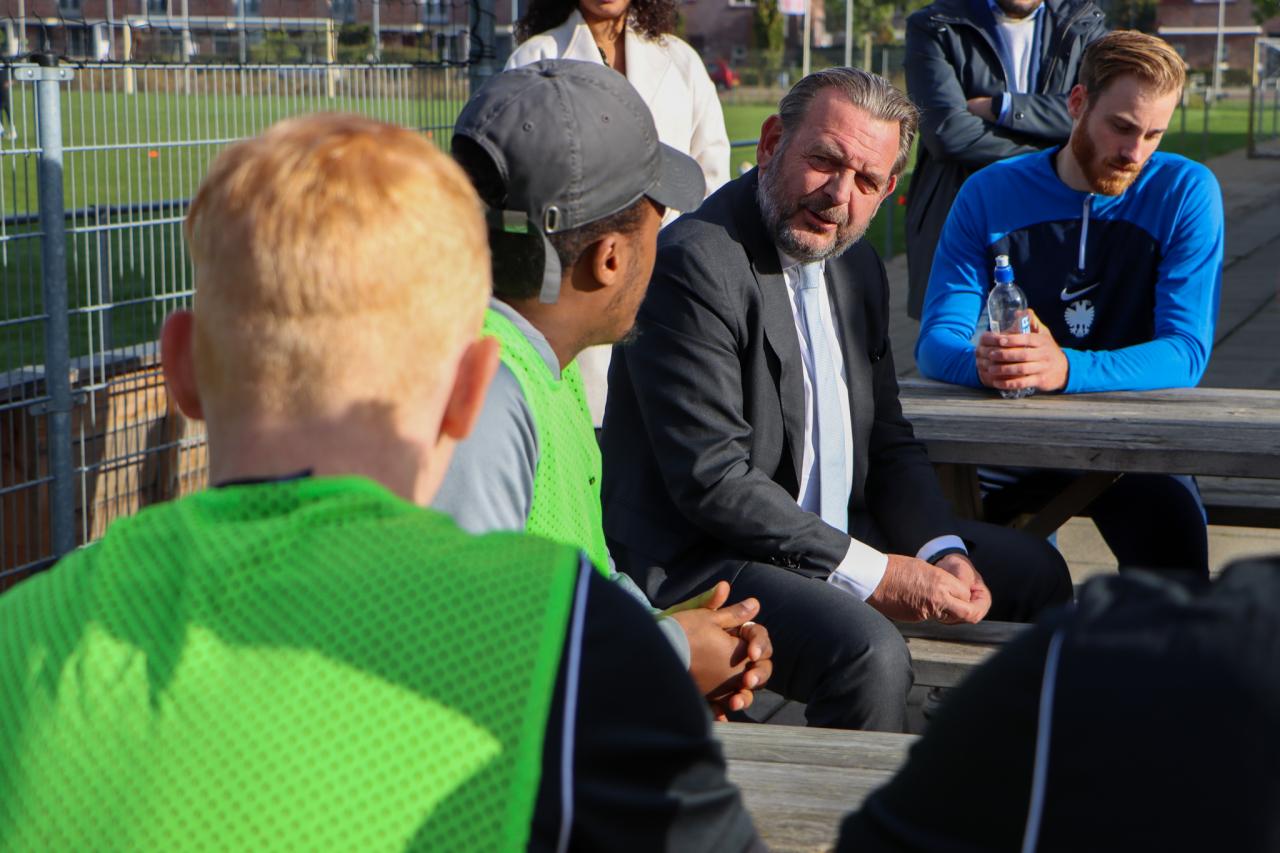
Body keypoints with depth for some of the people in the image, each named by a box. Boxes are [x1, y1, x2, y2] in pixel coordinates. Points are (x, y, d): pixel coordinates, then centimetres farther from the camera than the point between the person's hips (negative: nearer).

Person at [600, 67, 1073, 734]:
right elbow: (713, 480, -24)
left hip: (838, 531, 10)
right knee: (868, 652, -34)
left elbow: (889, 443, 15)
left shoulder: (857, 267, 11)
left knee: (1032, 573, 16)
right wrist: (872, 574, -22)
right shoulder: (694, 264, -19)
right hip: (696, 561, -10)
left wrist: (942, 554, -4)